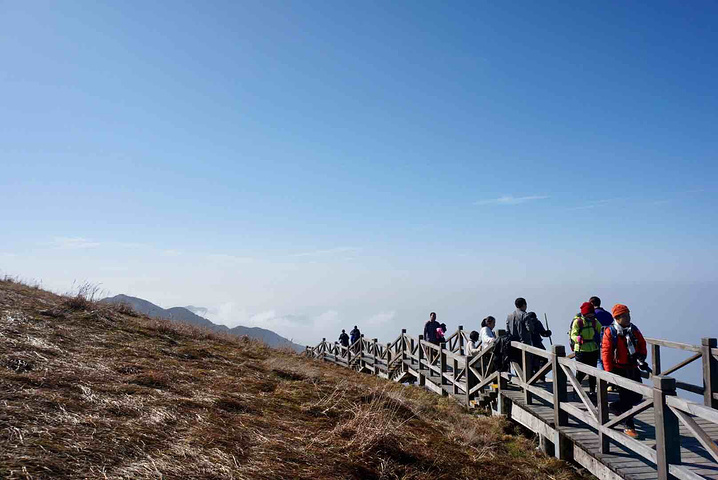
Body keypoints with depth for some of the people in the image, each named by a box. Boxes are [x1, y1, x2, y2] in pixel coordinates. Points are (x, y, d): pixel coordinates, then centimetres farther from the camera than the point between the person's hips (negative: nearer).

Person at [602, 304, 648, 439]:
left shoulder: (633, 329, 5)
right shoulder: (610, 332, -11)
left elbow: (642, 344, 14)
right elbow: (606, 352, -12)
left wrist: (641, 358, -4)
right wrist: (609, 371, -16)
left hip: (633, 368, 6)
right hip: (619, 369, -6)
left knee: (637, 396, 7)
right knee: (626, 398, -3)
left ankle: (614, 408, 29)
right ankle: (629, 427, 13)